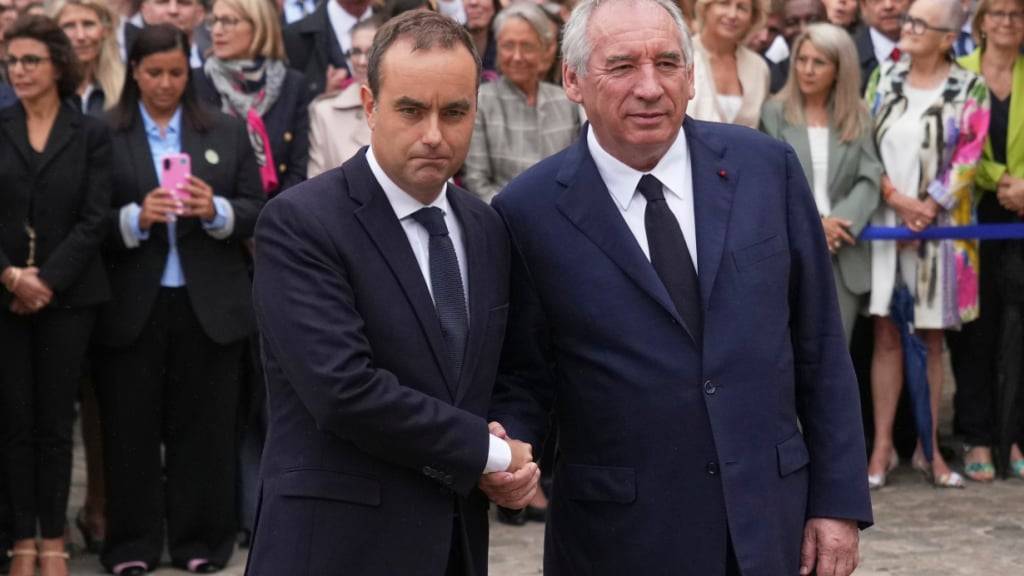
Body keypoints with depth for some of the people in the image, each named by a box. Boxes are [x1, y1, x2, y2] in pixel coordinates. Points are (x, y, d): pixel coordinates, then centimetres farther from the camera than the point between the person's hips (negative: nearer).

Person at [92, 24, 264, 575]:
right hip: (131, 308, -1)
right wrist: (136, 218, -20)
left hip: (208, 305, 1)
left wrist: (217, 211, -15)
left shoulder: (227, 132, 7)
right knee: (131, 428, 4)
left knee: (204, 427, 6)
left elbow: (257, 213, 4)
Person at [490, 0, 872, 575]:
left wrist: (840, 501, 1)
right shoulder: (530, 212, -7)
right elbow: (521, 380, 2)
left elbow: (821, 349, 3)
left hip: (770, 522, 2)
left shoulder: (767, 167, -1)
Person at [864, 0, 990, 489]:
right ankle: (883, 446, 5)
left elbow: (967, 160, -5)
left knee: (931, 338, 5)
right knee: (887, 335, 1)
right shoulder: (883, 81, 7)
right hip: (885, 223, 1)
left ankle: (928, 448, 12)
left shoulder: (970, 90, 0)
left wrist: (927, 207, -13)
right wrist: (897, 199, -10)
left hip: (940, 226, -1)